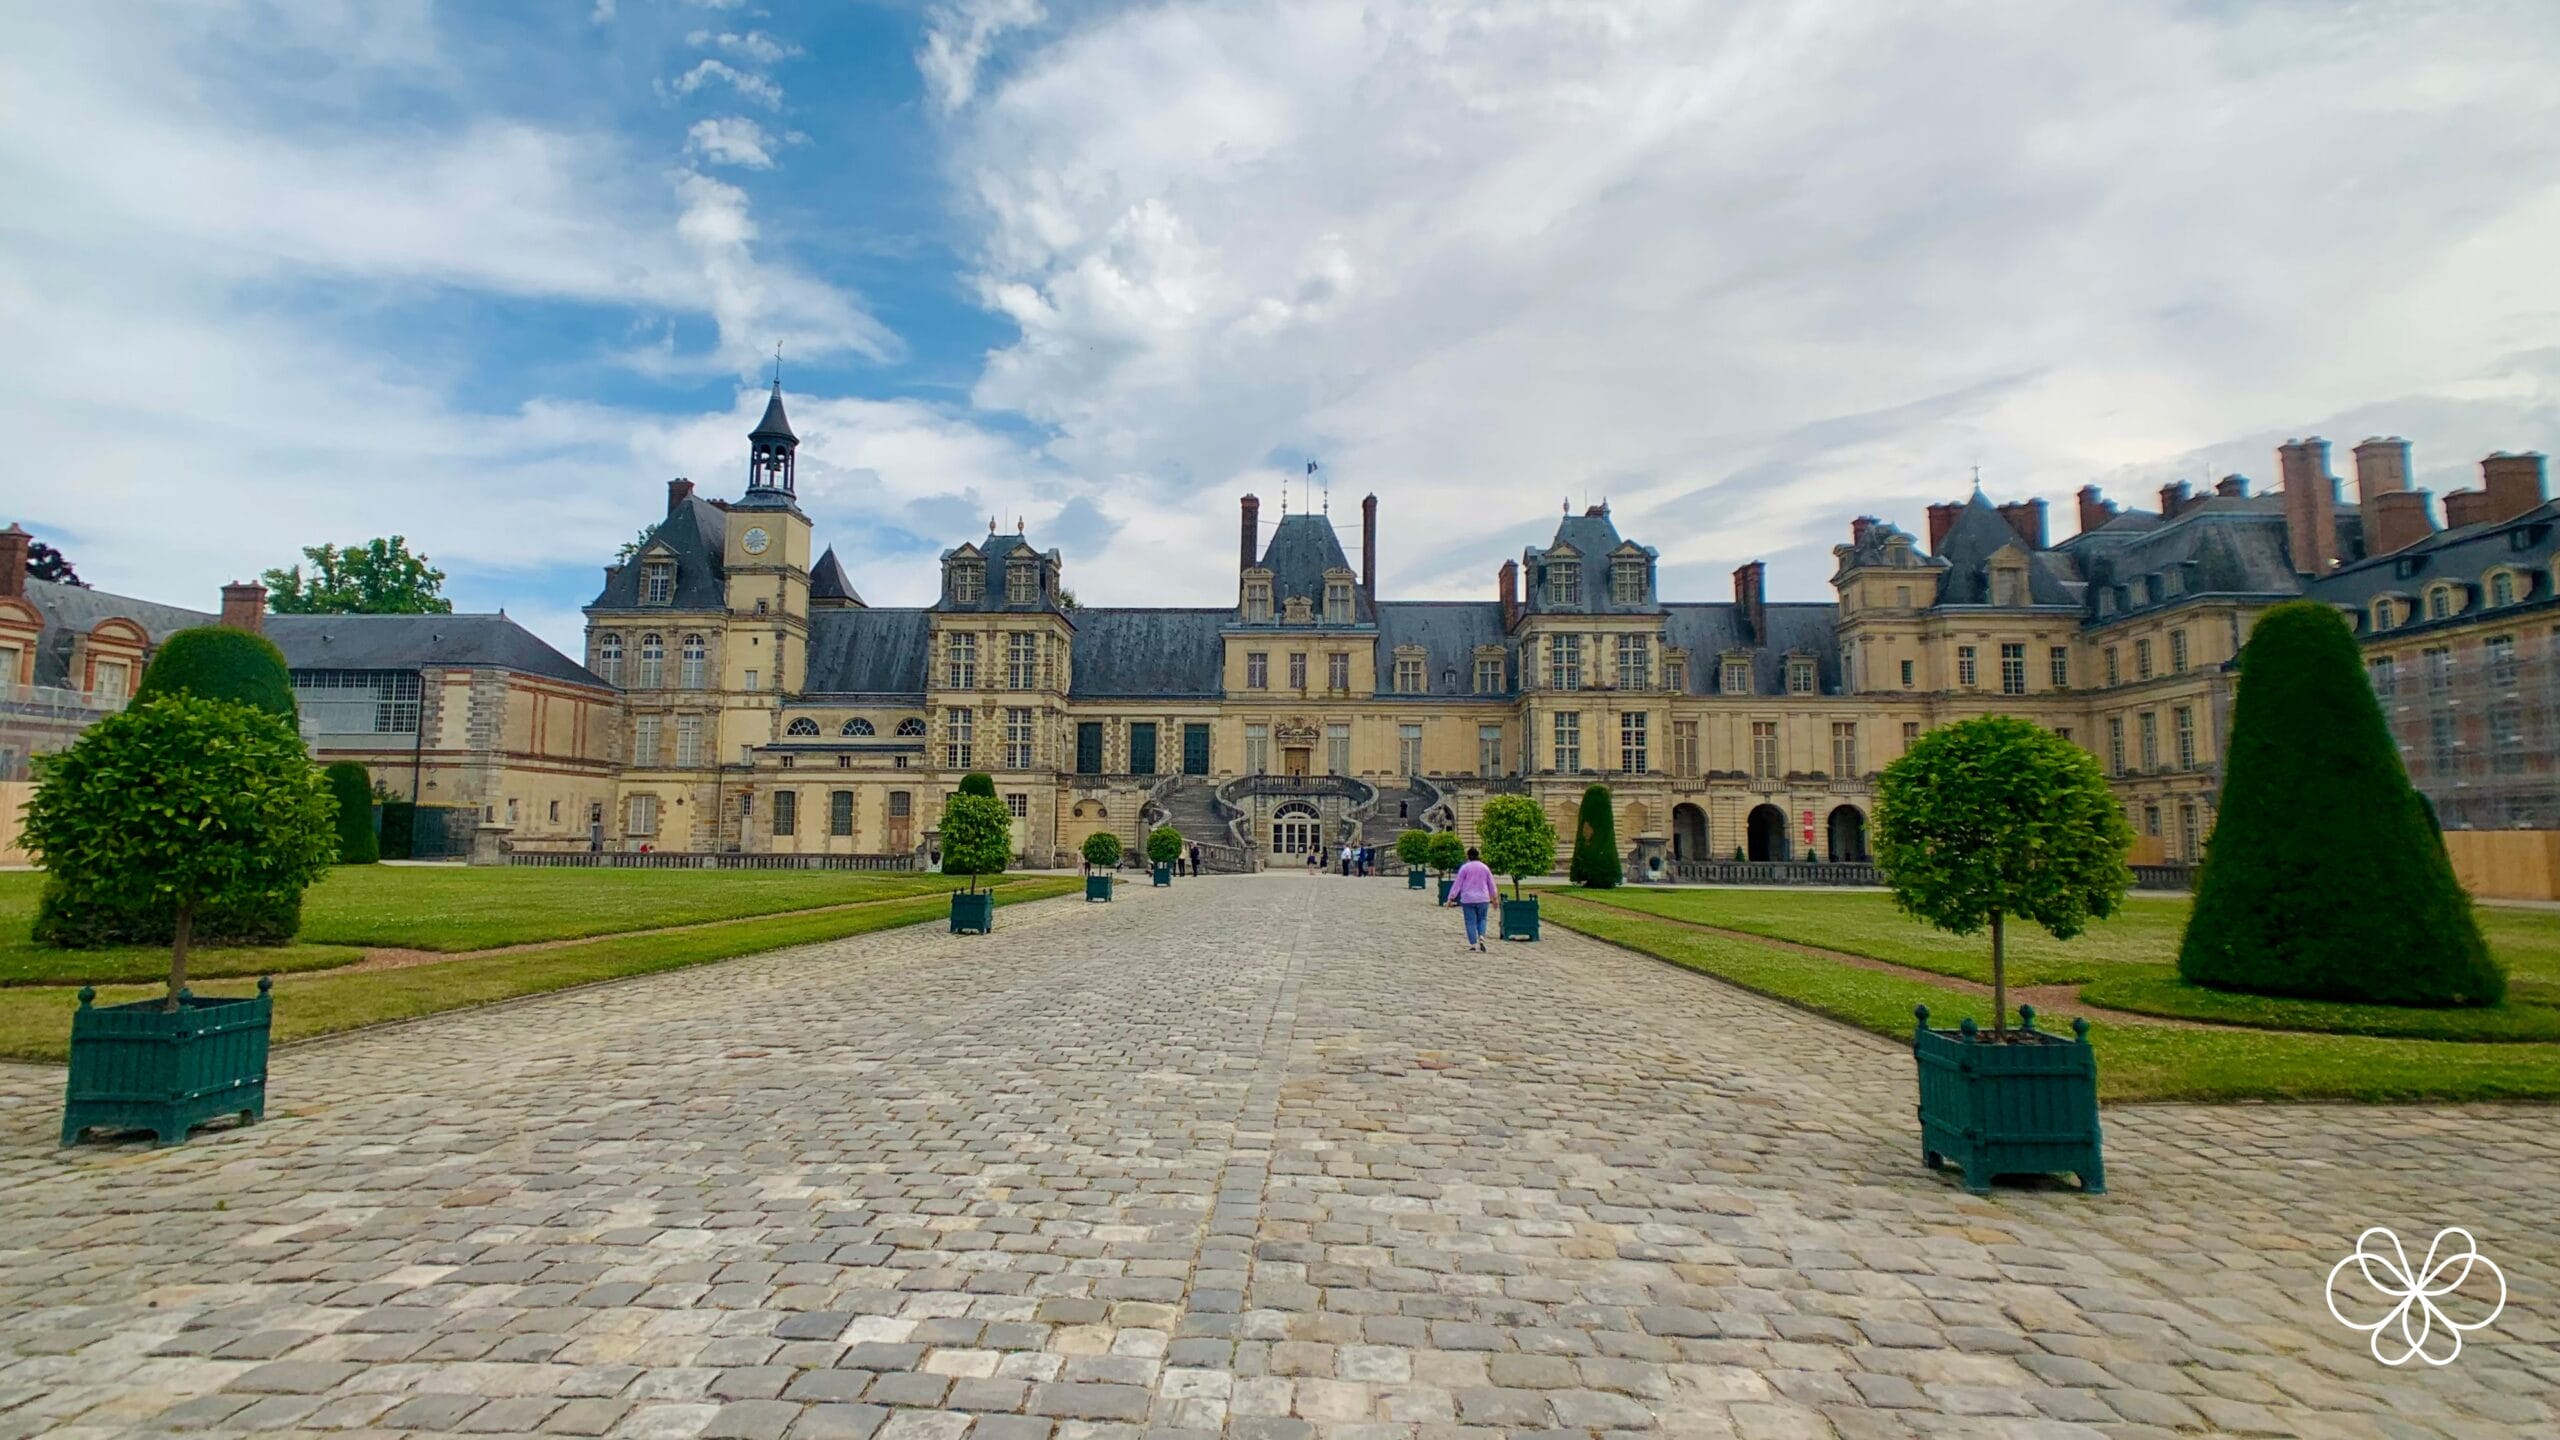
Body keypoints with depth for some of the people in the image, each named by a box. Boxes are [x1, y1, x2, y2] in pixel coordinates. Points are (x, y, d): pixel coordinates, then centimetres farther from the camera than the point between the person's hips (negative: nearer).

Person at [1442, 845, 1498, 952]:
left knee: (1471, 922, 2)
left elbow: (1457, 883, -5)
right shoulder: (1484, 868, 6)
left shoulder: (1465, 868, -5)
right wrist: (1494, 898, 26)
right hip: (1483, 899, 2)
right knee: (1481, 919, 15)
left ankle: (1473, 944, -1)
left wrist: (1451, 898, -1)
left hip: (1468, 899, -2)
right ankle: (1481, 937, -8)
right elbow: (1491, 884, 14)